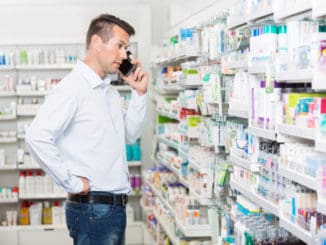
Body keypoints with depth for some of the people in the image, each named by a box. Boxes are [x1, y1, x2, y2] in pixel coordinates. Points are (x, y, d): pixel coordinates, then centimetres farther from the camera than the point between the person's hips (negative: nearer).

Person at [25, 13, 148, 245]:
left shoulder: (110, 91, 14)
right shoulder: (74, 87, -14)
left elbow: (130, 135, 19)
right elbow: (37, 137, -24)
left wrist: (140, 93, 9)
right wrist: (72, 183, -18)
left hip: (115, 207, 9)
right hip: (92, 207, -9)